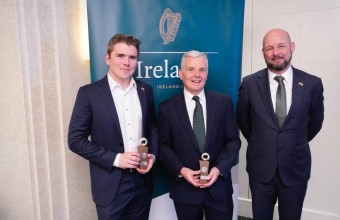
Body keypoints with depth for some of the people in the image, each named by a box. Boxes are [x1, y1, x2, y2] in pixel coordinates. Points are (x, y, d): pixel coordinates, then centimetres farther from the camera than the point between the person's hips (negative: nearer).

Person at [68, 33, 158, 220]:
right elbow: (75, 140, -9)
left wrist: (152, 154, -5)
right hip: (110, 185, -3)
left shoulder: (145, 90, 3)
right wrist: (115, 158, -16)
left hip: (142, 181, 4)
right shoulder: (89, 93, -9)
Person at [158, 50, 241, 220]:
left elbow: (233, 140, 0)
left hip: (219, 186, 1)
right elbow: (163, 146, -2)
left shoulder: (223, 101, -1)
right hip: (185, 189, 0)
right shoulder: (167, 107, -4)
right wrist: (181, 170, -15)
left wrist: (219, 168, -12)